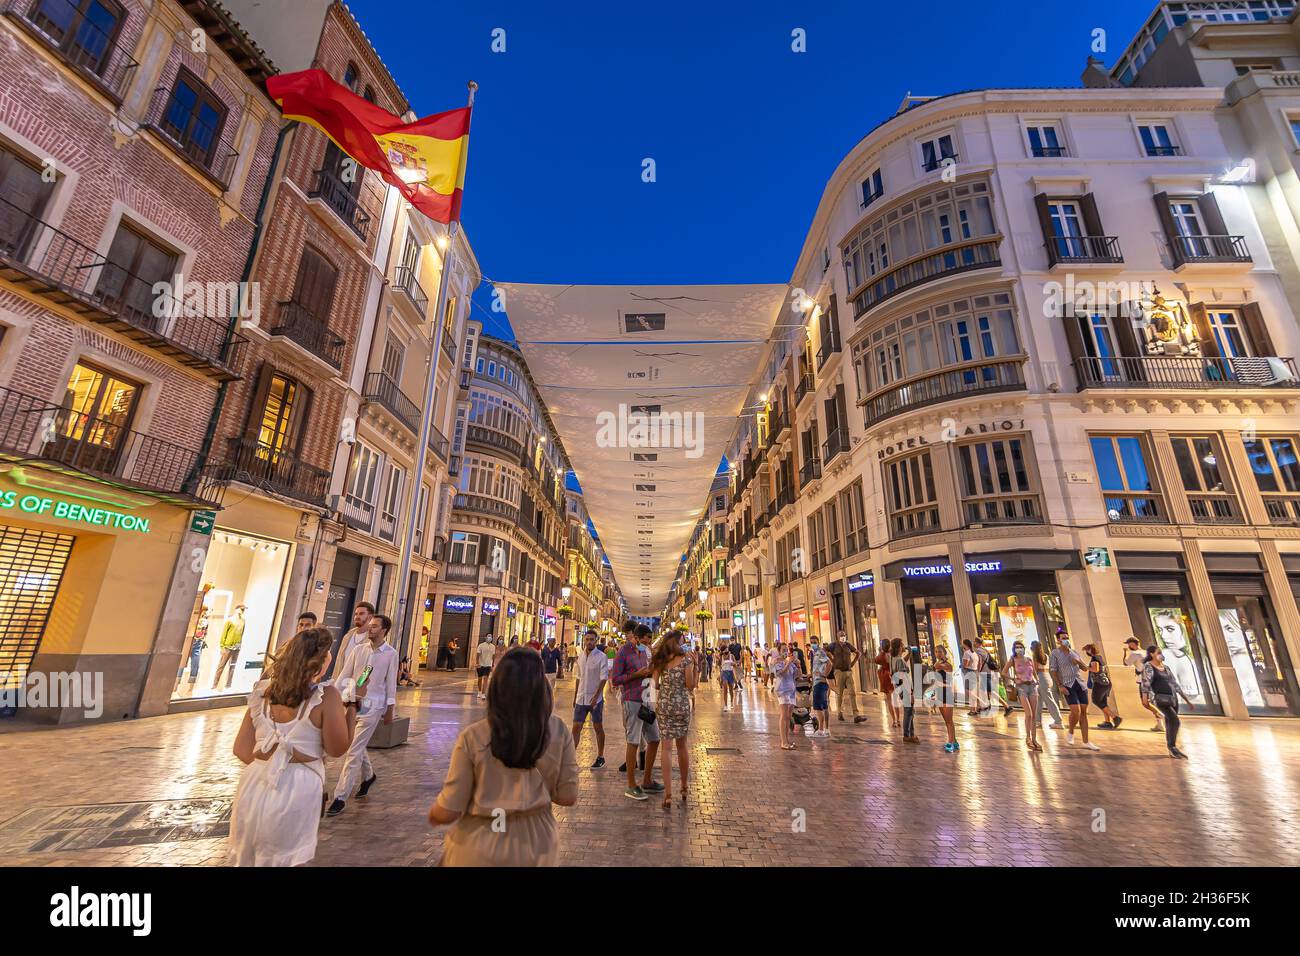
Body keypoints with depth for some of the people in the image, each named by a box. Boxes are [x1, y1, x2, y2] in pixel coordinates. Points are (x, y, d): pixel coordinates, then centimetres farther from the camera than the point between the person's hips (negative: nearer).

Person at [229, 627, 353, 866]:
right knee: (278, 860, 19)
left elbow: (242, 749, 5)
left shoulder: (264, 691, 1)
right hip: (296, 790, -5)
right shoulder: (326, 696, -15)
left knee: (244, 858, 28)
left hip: (255, 785, 5)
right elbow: (337, 749, -6)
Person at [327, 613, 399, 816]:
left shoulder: (391, 654, -7)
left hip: (373, 707, -5)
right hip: (352, 703, 5)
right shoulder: (358, 649, 2)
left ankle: (340, 797, 5)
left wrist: (390, 710, 1)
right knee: (356, 746, 19)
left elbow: (391, 683, -3)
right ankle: (368, 776, 44)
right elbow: (344, 675, 5)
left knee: (354, 751, -5)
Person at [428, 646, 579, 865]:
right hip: (537, 845, 3)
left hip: (480, 850, -2)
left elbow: (447, 812, -12)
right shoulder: (559, 732, -14)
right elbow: (567, 797, -7)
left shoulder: (473, 737, -18)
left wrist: (432, 814, 10)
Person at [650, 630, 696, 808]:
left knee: (666, 748, 3)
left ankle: (668, 795, 0)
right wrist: (694, 665, -2)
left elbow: (656, 685, 0)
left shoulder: (659, 660, 1)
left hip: (664, 705, 1)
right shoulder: (686, 659, -7)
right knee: (682, 746, 15)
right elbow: (690, 686, -6)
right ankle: (684, 788, 28)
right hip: (682, 705, -1)